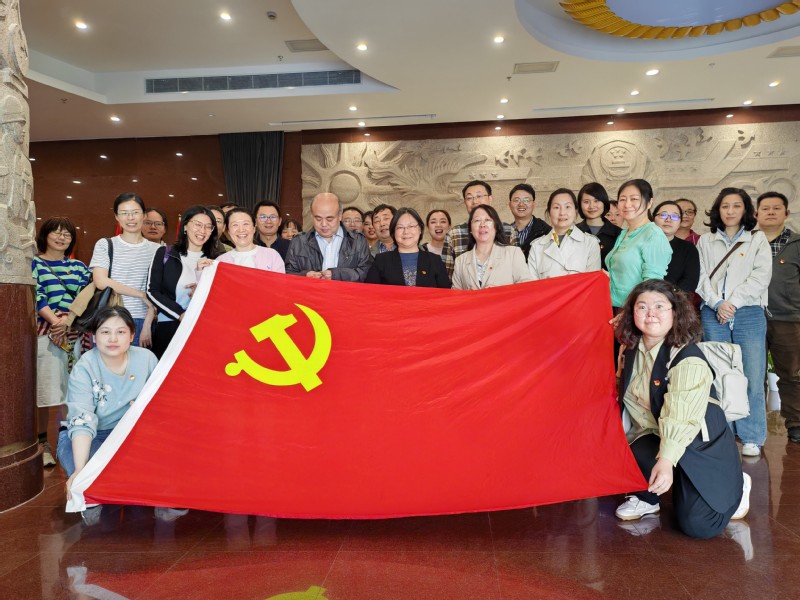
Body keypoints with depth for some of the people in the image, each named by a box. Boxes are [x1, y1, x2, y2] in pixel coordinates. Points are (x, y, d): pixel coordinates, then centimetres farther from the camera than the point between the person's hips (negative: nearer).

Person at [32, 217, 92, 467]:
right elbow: (35, 296, -6)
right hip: (44, 333, -3)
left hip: (75, 333, 3)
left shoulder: (78, 266, 15)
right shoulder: (34, 263, 6)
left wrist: (68, 317, -14)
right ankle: (42, 442, 10)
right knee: (44, 390, 0)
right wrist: (54, 320, -19)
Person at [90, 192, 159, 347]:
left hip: (142, 322, 1)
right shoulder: (105, 245, 5)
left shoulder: (155, 249, 7)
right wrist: (142, 295, -8)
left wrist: (147, 325, -6)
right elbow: (101, 282, -7)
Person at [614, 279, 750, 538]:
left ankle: (737, 486, 22)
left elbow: (681, 418, -34)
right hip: (654, 436, 5)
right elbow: (628, 400, 7)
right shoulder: (632, 350, -1)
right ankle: (646, 498, 9)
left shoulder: (688, 359, -24)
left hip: (702, 446, -5)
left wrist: (666, 460, -46)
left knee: (697, 525, -12)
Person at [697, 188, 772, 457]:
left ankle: (751, 438, 6)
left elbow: (761, 277, -1)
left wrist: (733, 302, -10)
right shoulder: (706, 241, 13)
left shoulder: (758, 240, 10)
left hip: (749, 314, -1)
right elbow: (701, 277, 5)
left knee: (752, 377, -5)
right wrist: (716, 304, -9)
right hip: (713, 315, 1)